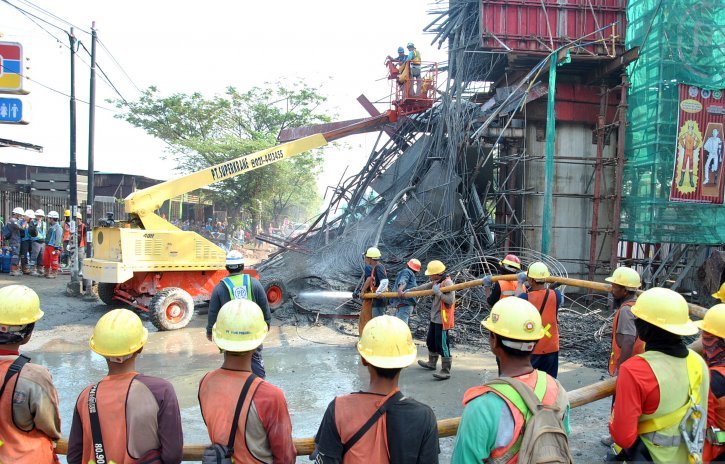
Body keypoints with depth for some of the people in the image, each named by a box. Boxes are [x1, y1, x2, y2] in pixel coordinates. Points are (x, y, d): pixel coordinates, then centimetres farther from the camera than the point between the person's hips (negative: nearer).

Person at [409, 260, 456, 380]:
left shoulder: (447, 283, -20)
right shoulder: (436, 282, 7)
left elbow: (450, 301, -28)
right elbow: (423, 287, 15)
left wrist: (438, 292, -26)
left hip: (442, 320, -10)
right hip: (434, 318, 10)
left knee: (442, 345, -6)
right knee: (431, 341, 24)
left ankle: (446, 371, 1)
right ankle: (432, 363, 42)